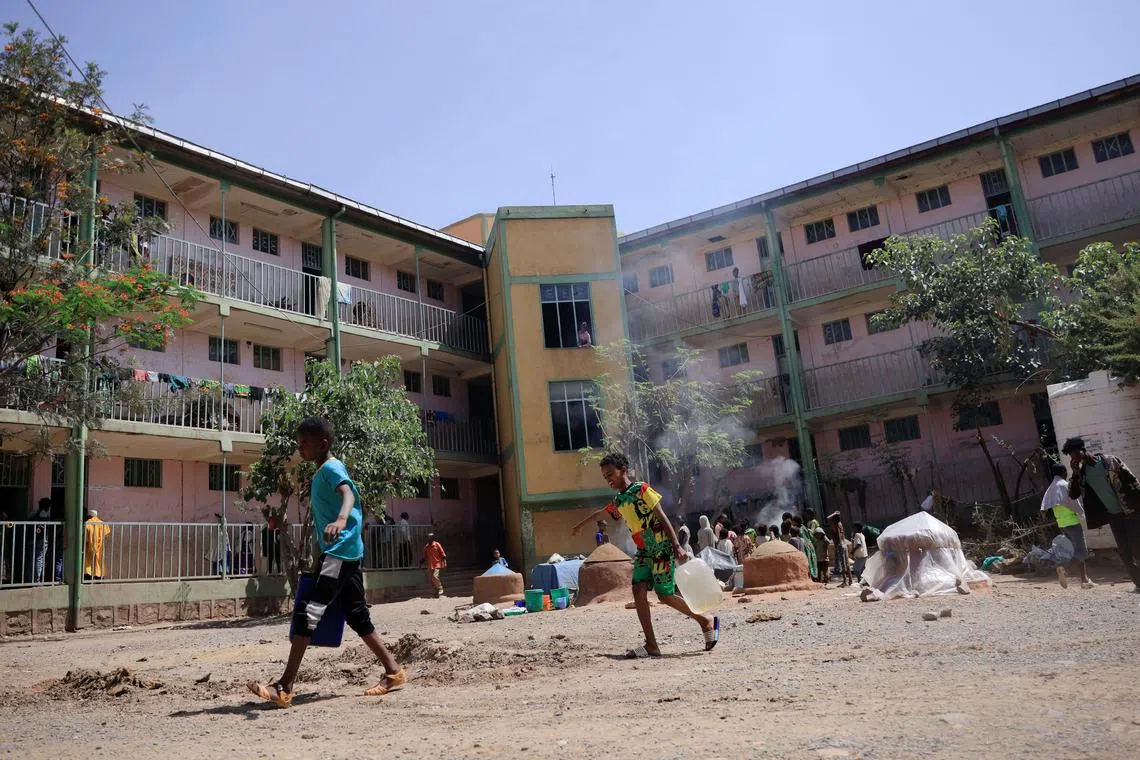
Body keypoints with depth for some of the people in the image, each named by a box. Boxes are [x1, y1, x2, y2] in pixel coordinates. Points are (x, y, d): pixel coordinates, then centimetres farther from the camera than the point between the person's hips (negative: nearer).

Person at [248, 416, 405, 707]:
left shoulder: (331, 467, -8)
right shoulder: (320, 474, 21)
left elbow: (348, 493, -29)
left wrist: (341, 520, -50)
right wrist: (321, 559, 31)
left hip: (340, 550, -10)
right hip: (346, 553, 10)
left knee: (307, 611, -12)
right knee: (357, 616, 12)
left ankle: (285, 688, -10)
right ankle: (394, 672, 17)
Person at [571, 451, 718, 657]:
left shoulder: (641, 489, -8)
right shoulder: (618, 502, 13)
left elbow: (662, 517, -12)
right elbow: (599, 513, 34)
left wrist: (676, 546, -20)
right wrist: (580, 525, 51)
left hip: (661, 546, -7)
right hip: (643, 551, 7)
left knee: (665, 595, -5)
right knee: (638, 590, -8)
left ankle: (706, 621, 14)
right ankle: (651, 645, -7)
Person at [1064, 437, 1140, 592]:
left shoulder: (1109, 461, -8)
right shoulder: (1082, 473, 3)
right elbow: (1072, 495, -2)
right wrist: (1075, 473, -12)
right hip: (1113, 516, 4)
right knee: (1124, 552, 5)